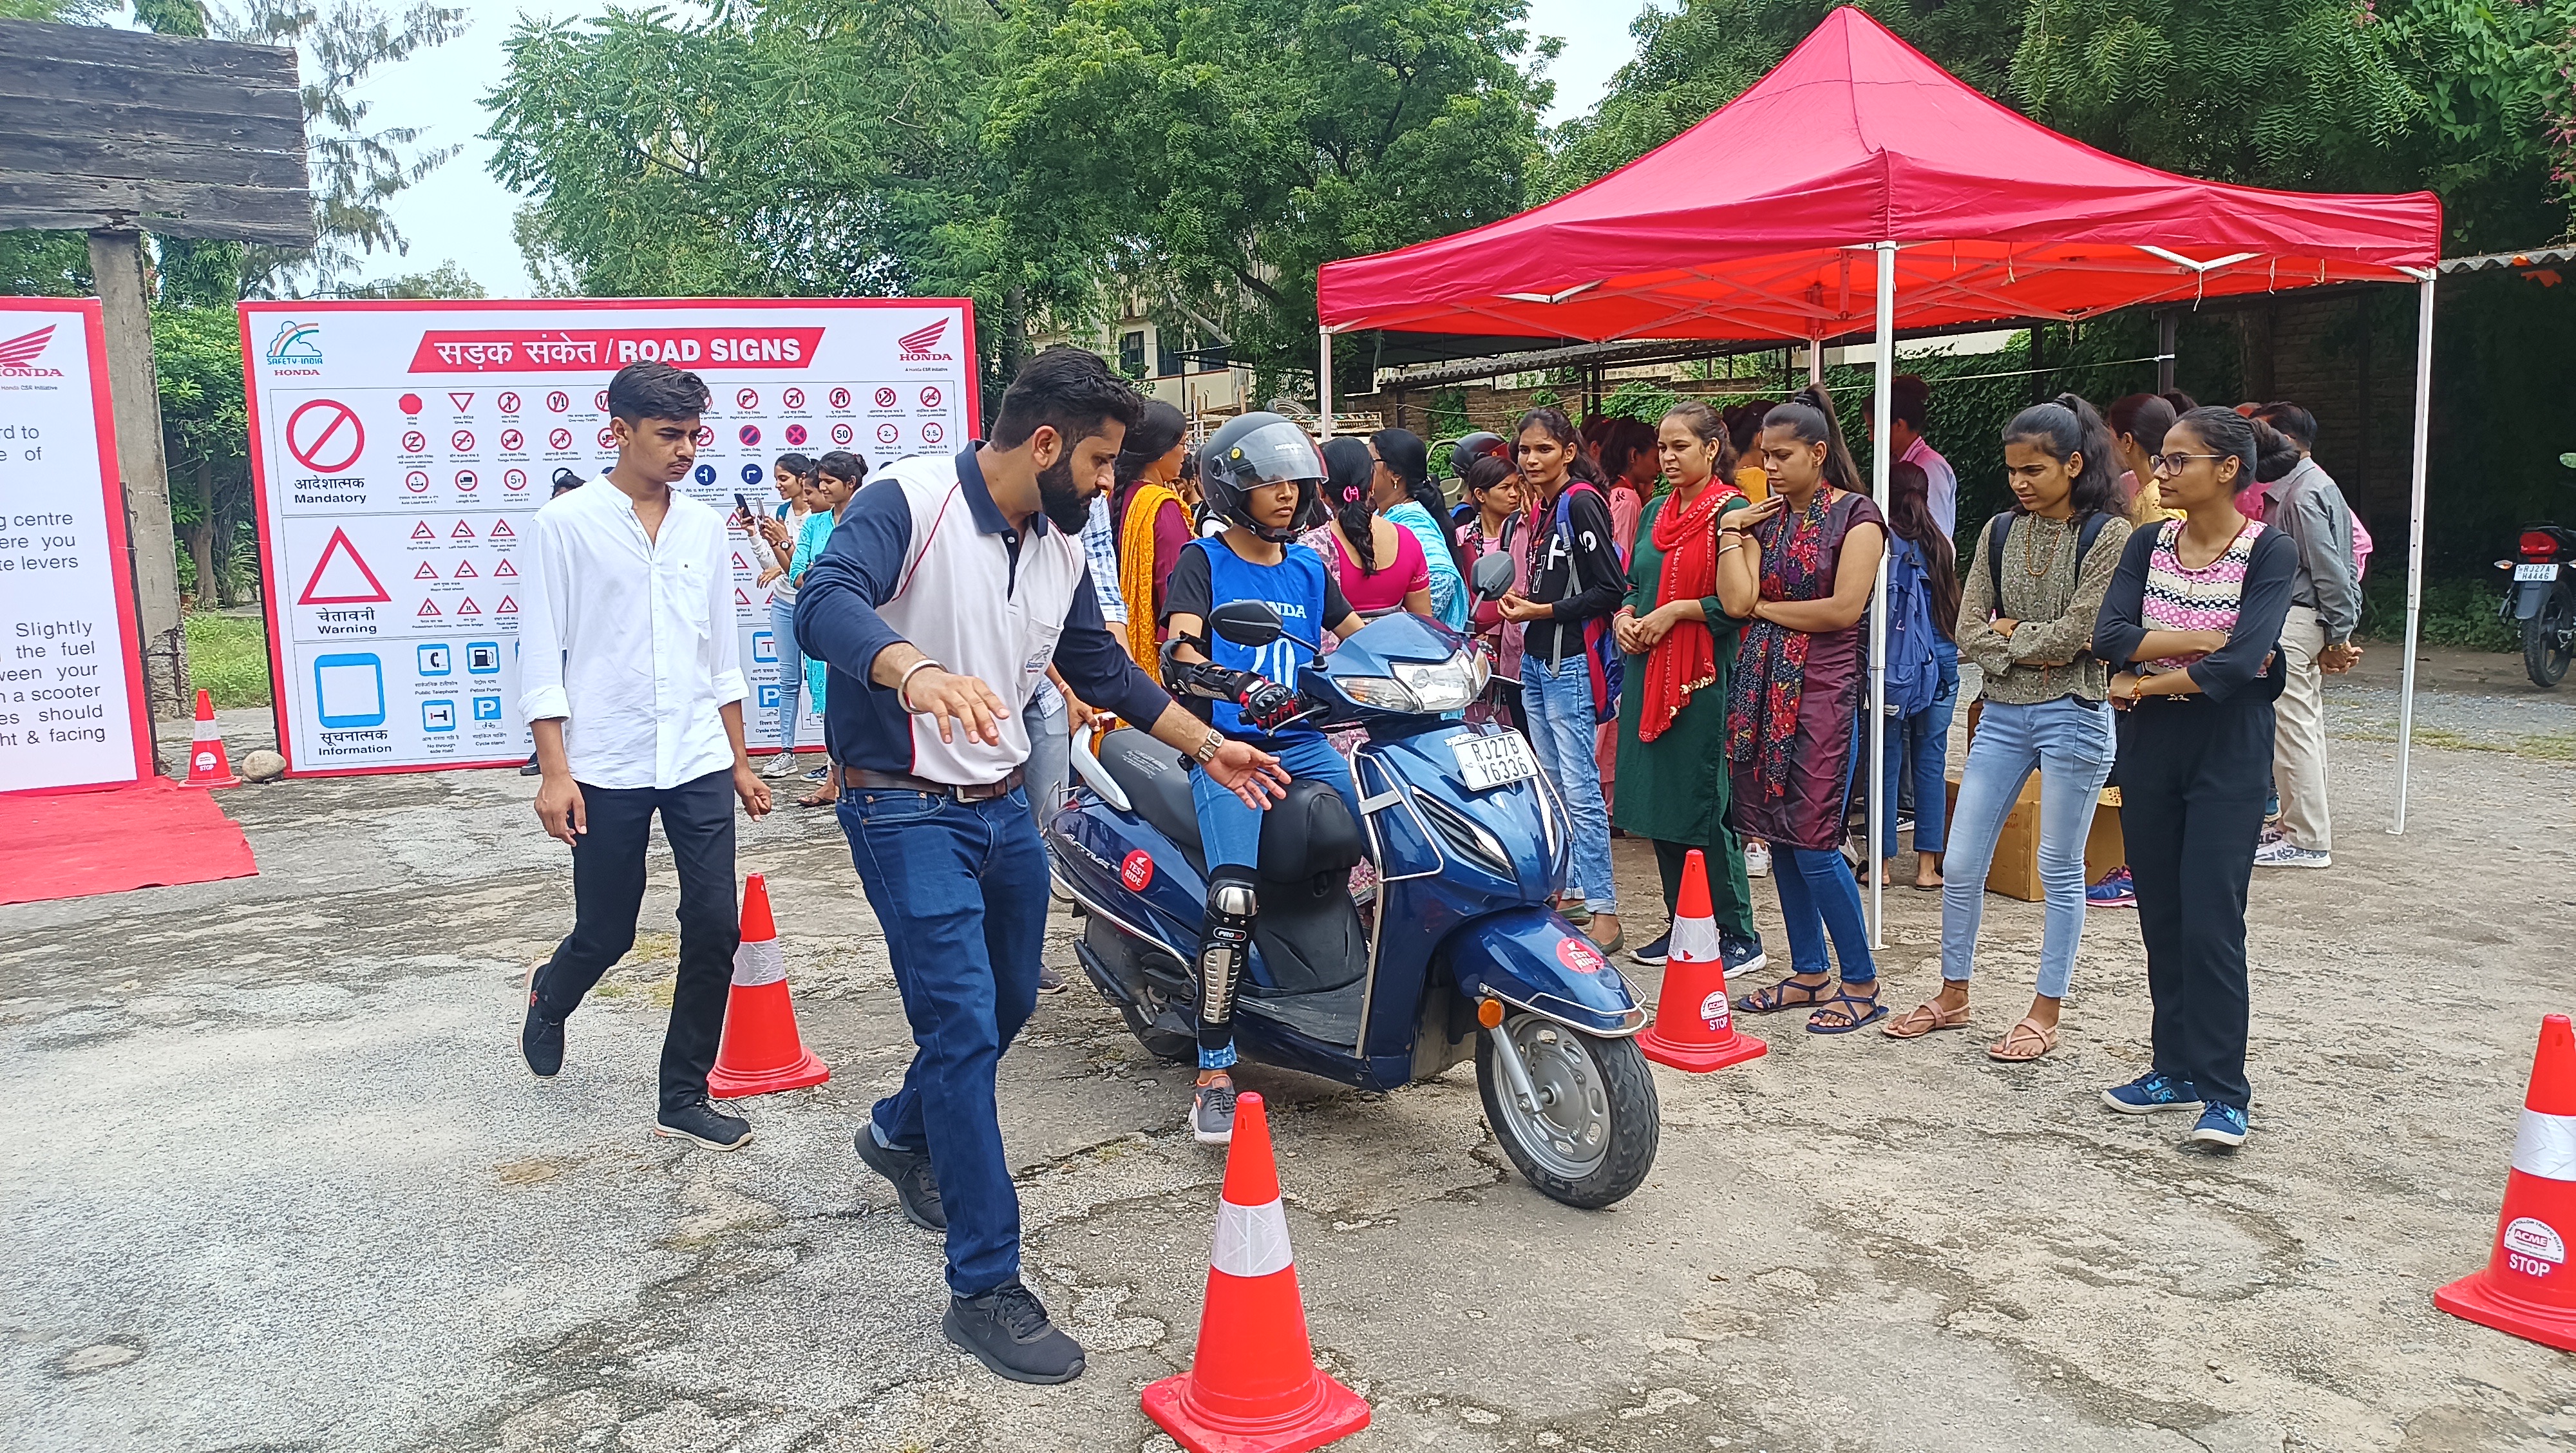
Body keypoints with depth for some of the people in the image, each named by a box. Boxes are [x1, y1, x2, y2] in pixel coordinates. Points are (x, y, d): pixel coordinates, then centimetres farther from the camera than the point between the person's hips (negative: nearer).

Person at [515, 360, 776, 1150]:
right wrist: (555, 772, -11)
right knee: (606, 934, 9)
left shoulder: (704, 526, 8)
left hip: (698, 763, 4)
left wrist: (740, 763, 14)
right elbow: (542, 659, -5)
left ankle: (685, 1098, 12)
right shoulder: (567, 524, -4)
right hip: (607, 768, -3)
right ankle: (549, 998, 44)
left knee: (715, 928, -2)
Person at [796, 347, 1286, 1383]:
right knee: (964, 1028, -11)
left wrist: (1209, 746, 19)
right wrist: (916, 668, -56)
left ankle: (902, 1134, 50)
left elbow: (1101, 666, 18)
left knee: (1009, 1003, 20)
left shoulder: (1058, 547, 6)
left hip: (1003, 804, 8)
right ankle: (986, 1289, 0)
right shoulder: (909, 500, -18)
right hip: (907, 810, -8)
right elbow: (825, 603, -36)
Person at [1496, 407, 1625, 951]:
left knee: (1581, 789, -10)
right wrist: (1522, 600, 8)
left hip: (1570, 663, -10)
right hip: (1537, 660, 10)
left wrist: (1544, 611, -14)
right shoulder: (1543, 509, 16)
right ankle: (1573, 894, 21)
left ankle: (1604, 912, -6)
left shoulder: (1581, 503, -11)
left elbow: (1611, 589, -17)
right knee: (1553, 787, 12)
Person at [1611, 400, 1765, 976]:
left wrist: (1674, 612, -15)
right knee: (1660, 803, 11)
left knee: (1707, 806, -5)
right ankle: (1681, 925, 23)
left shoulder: (1731, 512, -8)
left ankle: (1740, 937, 5)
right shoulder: (1655, 512, 15)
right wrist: (1624, 616, 2)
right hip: (1649, 671, 8)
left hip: (1706, 676, -8)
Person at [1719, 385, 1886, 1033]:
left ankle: (1862, 984, 4)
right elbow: (1735, 600, 0)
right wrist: (1732, 530, -2)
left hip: (1823, 687, -6)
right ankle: (1810, 972, 21)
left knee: (1813, 843, -8)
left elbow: (1844, 608, -14)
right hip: (1762, 686, 6)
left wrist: (1765, 607, -4)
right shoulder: (1763, 517, 13)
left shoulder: (1856, 515, -3)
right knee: (1779, 835, 9)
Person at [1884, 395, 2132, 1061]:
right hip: (2002, 714, 5)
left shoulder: (2109, 534, -7)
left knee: (2059, 871, 5)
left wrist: (2009, 632, -3)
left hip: (2073, 715, -5)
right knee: (1961, 864, 6)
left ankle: (2046, 1012, 17)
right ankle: (1952, 996, 22)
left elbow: (2076, 631, -15)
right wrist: (2035, 648, -11)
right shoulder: (1999, 532, 8)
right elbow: (1968, 631, 2)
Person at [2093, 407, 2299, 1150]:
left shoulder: (2269, 551, -8)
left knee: (2210, 921, -6)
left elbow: (2242, 664, -20)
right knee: (2161, 915, 10)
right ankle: (2177, 1068, 21)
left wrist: (2146, 679, -11)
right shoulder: (2148, 544, 5)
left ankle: (2223, 1090, 5)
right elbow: (2109, 636, -8)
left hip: (2228, 751, -5)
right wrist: (2204, 641, -18)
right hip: (2150, 746, 5)